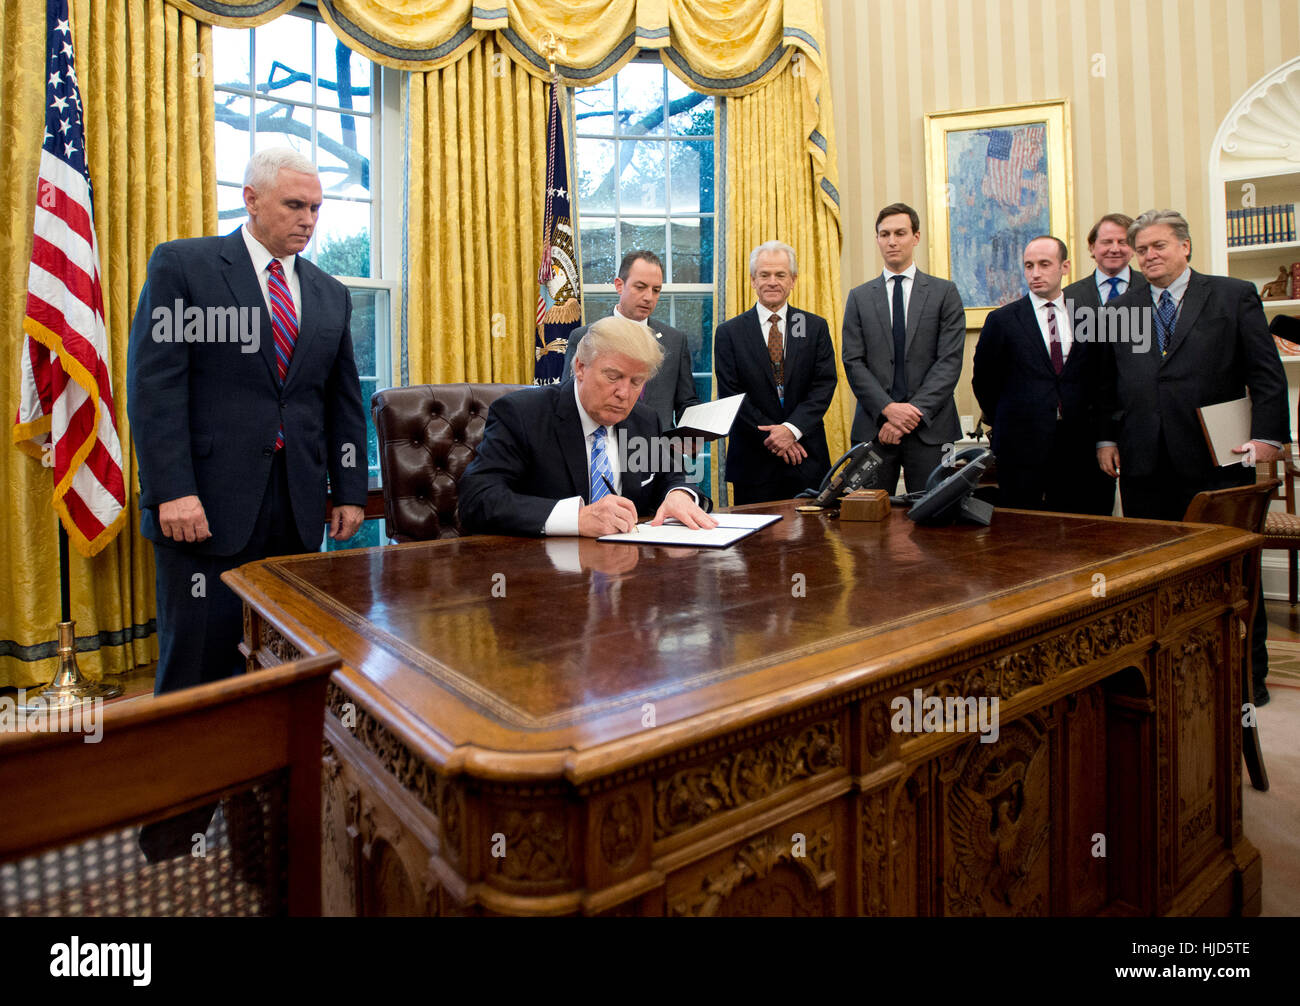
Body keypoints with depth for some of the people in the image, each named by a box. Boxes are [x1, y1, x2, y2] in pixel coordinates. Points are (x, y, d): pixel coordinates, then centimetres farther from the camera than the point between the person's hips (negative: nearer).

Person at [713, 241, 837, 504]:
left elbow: (824, 384, 0)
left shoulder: (816, 327, 8)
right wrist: (771, 436, -12)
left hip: (807, 460, 2)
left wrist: (792, 428, -15)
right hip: (753, 462, -1)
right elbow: (730, 393, -4)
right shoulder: (729, 332, 3)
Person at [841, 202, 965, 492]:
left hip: (930, 427, -1)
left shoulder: (944, 292, 7)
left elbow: (950, 360, -2)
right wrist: (888, 409, -11)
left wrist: (915, 411, -12)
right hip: (873, 427, 1)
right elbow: (853, 362, 2)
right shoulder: (859, 297, 10)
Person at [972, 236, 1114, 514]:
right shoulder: (1002, 320, 1)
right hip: (1021, 448, -2)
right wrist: (1007, 425, 8)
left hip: (1078, 447, 3)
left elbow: (1098, 378, 14)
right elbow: (983, 381, 6)